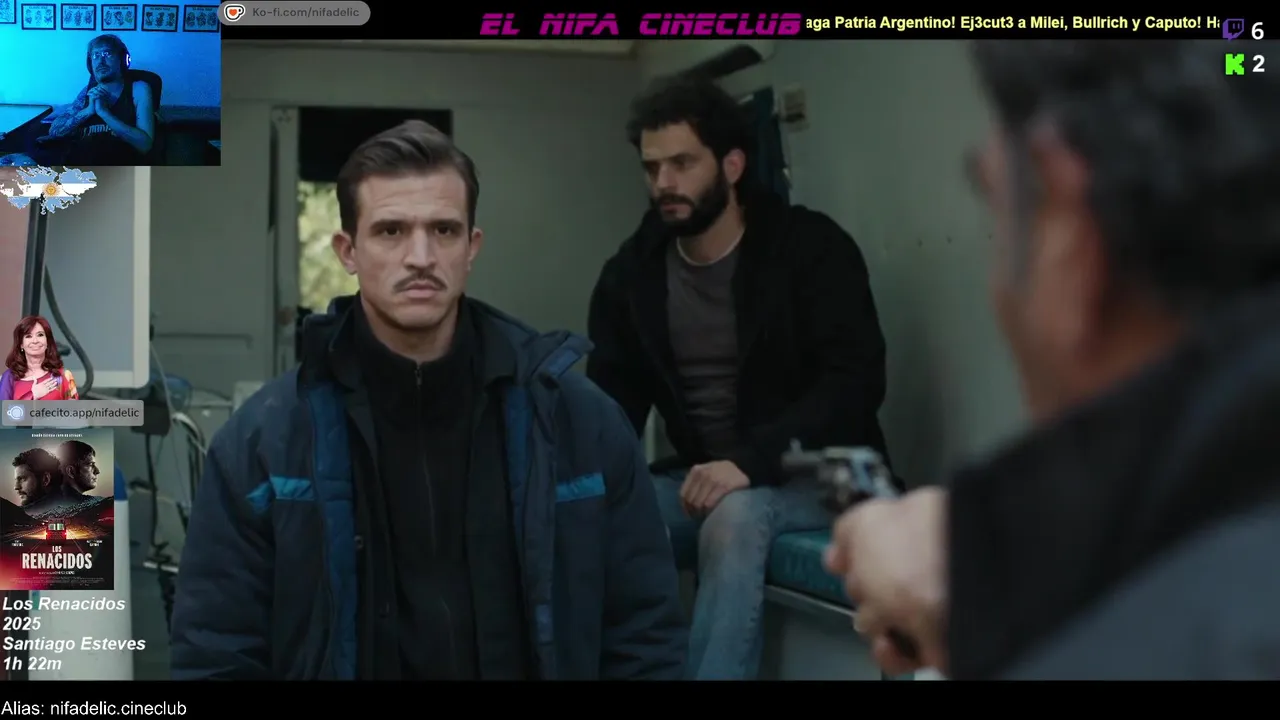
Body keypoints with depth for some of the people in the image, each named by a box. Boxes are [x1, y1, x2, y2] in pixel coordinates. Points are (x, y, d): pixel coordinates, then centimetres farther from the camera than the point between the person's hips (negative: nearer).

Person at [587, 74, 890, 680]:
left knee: (735, 517, -36)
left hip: (815, 476, -4)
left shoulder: (810, 247, -9)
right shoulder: (633, 271, 5)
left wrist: (750, 463, -31)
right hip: (699, 477, 5)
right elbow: (613, 400, 7)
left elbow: (855, 382, -18)